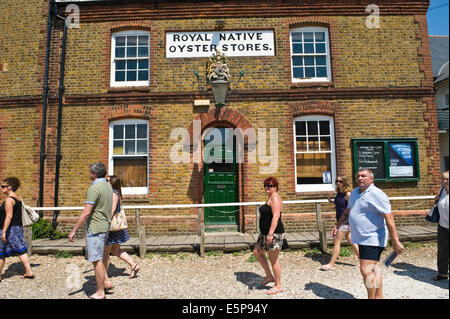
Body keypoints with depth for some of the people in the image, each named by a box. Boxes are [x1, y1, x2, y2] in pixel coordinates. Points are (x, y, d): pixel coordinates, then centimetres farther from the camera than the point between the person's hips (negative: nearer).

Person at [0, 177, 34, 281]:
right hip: (18, 228, 9)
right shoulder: (17, 198, 12)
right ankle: (29, 272, 9)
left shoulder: (9, 199, -15)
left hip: (10, 229, -9)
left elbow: (9, 216, -22)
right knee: (21, 251, 9)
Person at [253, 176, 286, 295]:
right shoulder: (270, 198, 16)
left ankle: (278, 286, 18)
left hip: (274, 233, -11)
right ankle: (269, 276, 29)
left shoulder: (275, 198, -15)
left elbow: (276, 216, -24)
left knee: (273, 260, 1)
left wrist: (270, 233, -28)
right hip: (266, 233, 11)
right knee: (257, 252, 17)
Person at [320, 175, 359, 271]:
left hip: (346, 221, -9)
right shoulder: (339, 193, 9)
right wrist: (332, 201, 7)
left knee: (337, 241, -5)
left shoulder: (347, 194, -15)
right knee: (351, 242, 16)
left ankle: (331, 264, 2)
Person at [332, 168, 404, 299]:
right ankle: (378, 296, 32)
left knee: (366, 270, -11)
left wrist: (395, 241, -22)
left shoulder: (377, 194, -15)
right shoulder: (355, 192, 11)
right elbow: (347, 211, 23)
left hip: (373, 239, -8)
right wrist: (337, 225, 23)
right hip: (362, 238, 9)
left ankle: (372, 298, 3)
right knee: (372, 269, 18)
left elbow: (389, 218, -19)